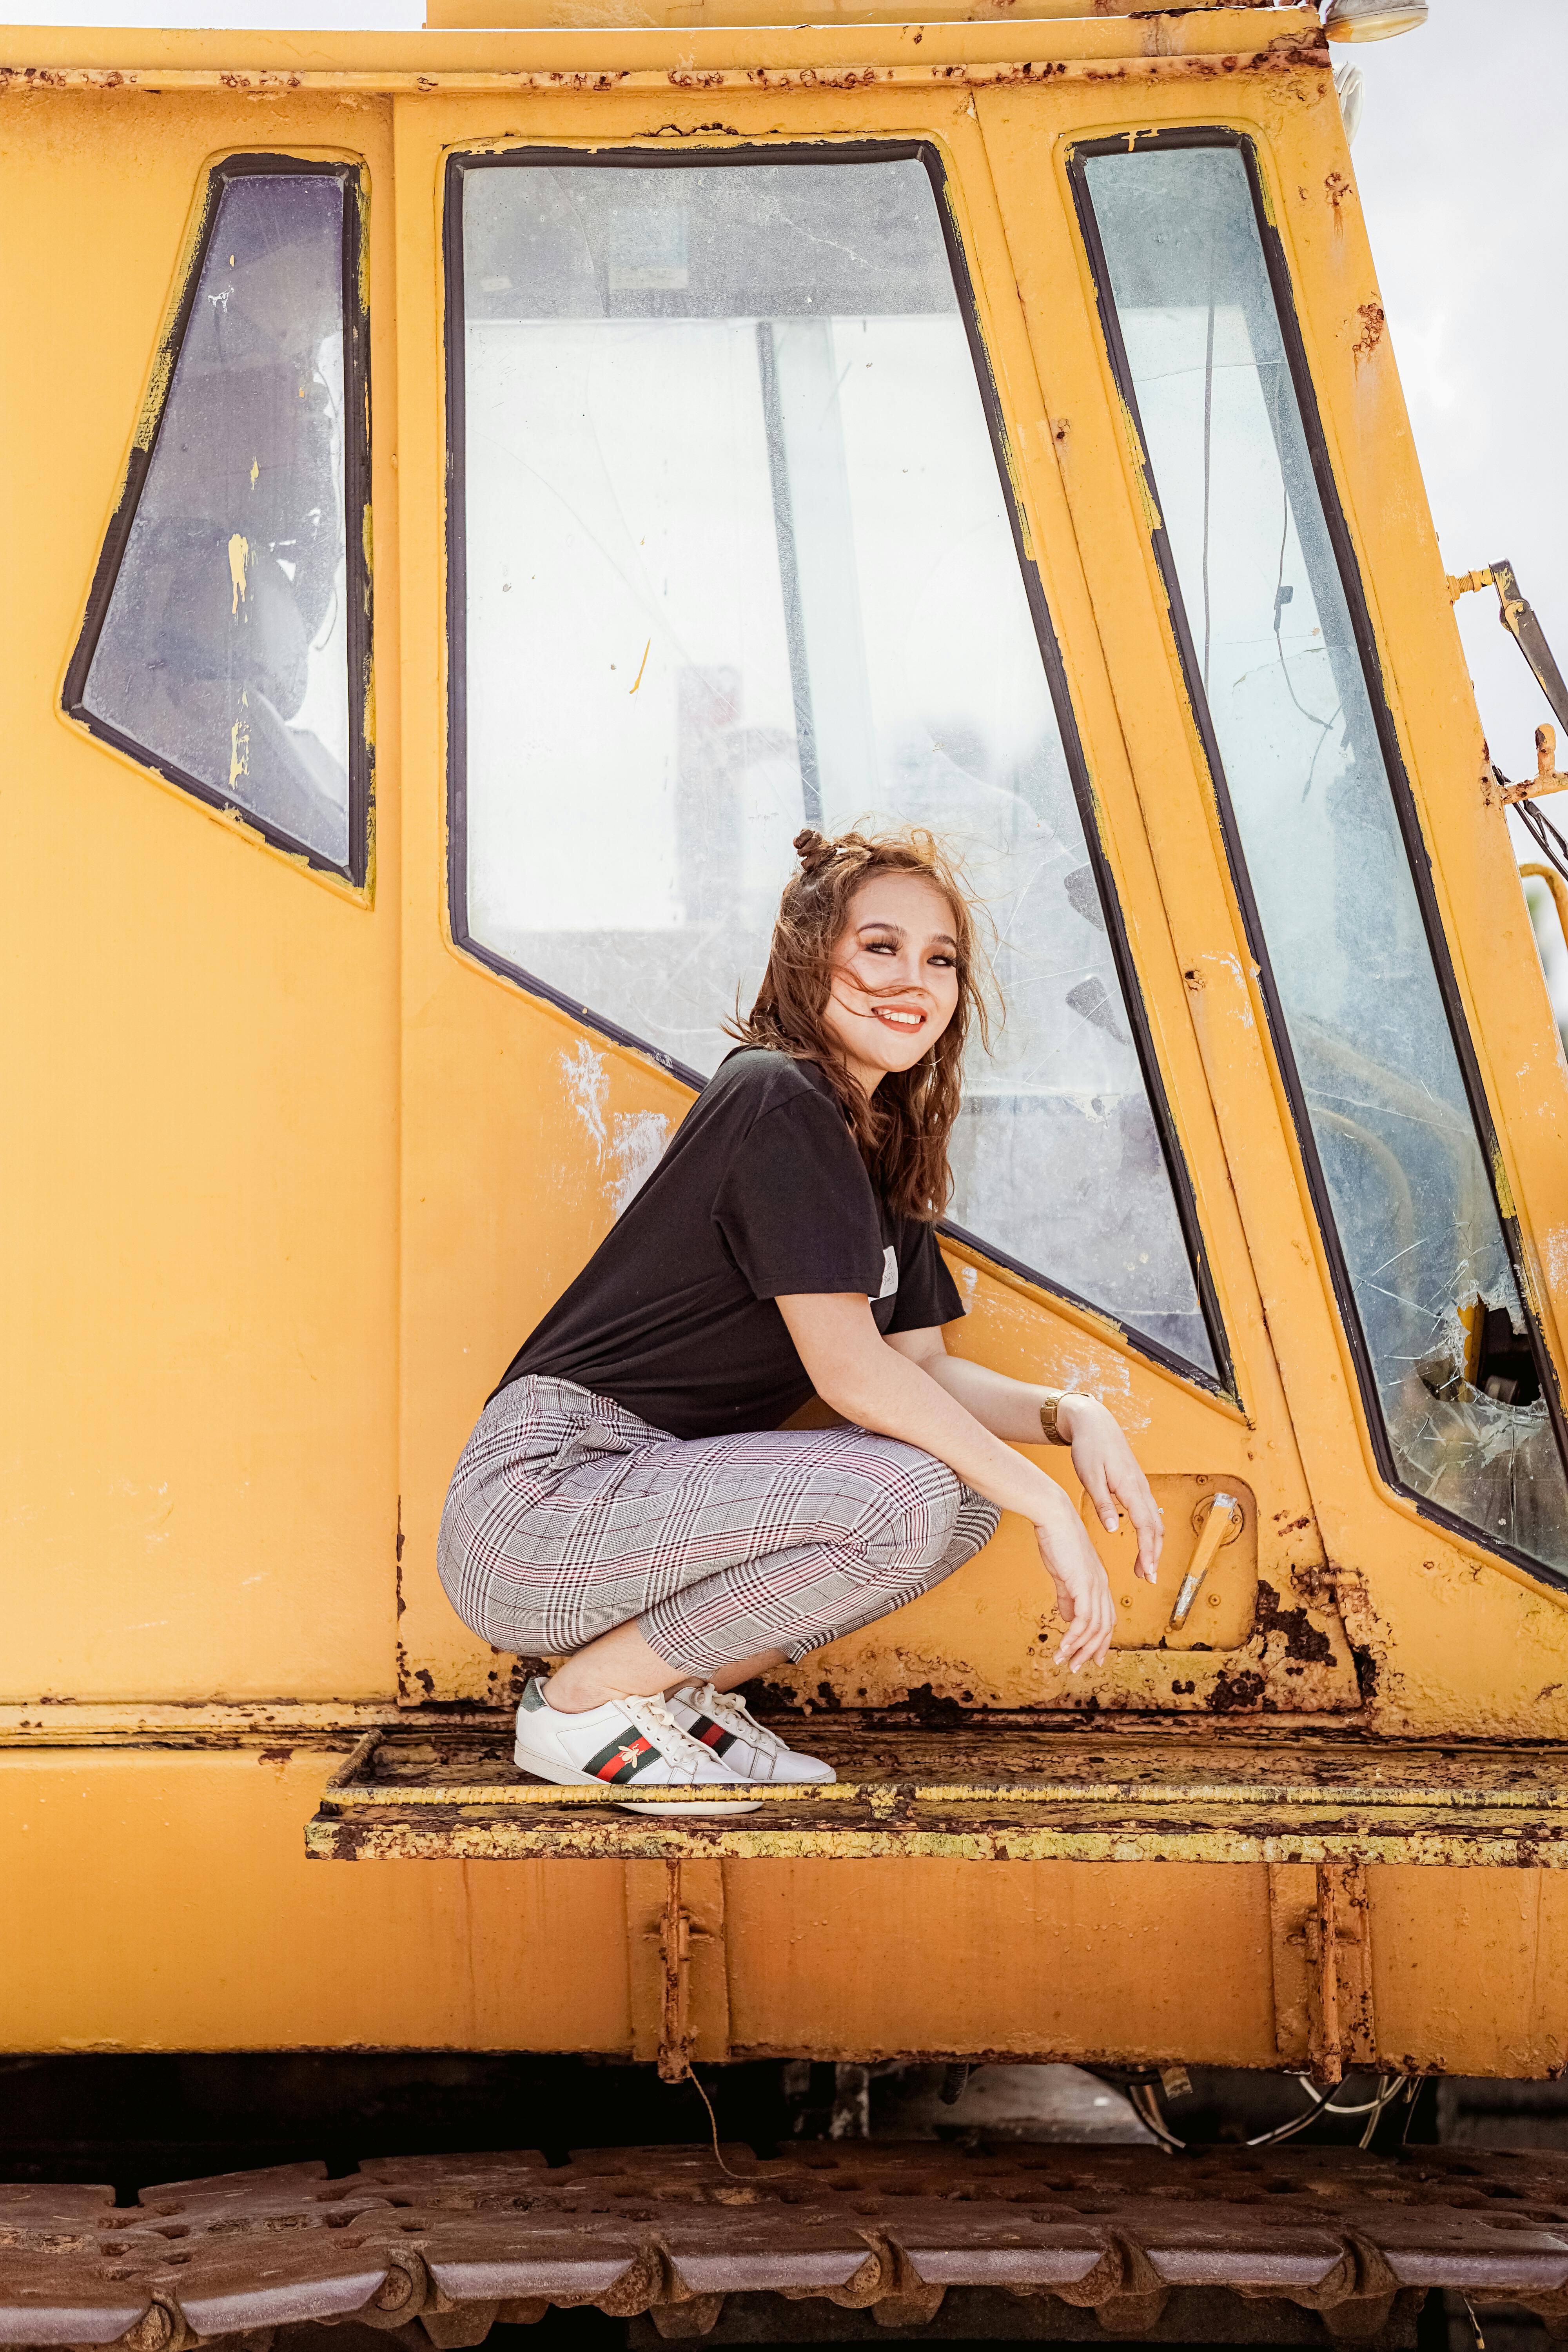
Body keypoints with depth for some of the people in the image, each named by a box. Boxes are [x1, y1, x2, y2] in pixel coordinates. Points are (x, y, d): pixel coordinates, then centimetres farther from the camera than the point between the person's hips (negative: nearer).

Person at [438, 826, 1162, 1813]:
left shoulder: (881, 1142, 14)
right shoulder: (777, 1100, -15)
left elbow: (926, 1367, 12)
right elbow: (848, 1369, -19)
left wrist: (1071, 1415, -6)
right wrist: (1046, 1500, -16)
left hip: (660, 1491, 9)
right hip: (541, 1499, -9)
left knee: (970, 1485, 0)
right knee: (902, 1498, -25)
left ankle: (685, 1689, 6)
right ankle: (584, 1700, -9)